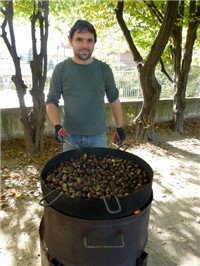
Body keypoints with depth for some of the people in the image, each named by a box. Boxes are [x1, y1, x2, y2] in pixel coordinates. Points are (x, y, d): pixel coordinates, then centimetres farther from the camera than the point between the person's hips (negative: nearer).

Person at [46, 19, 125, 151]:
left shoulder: (104, 69, -1)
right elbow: (52, 101, 0)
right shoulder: (61, 69, -4)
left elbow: (114, 99, 6)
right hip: (70, 136, 0)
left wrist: (120, 128, 6)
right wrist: (57, 126, -16)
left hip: (98, 136, 1)